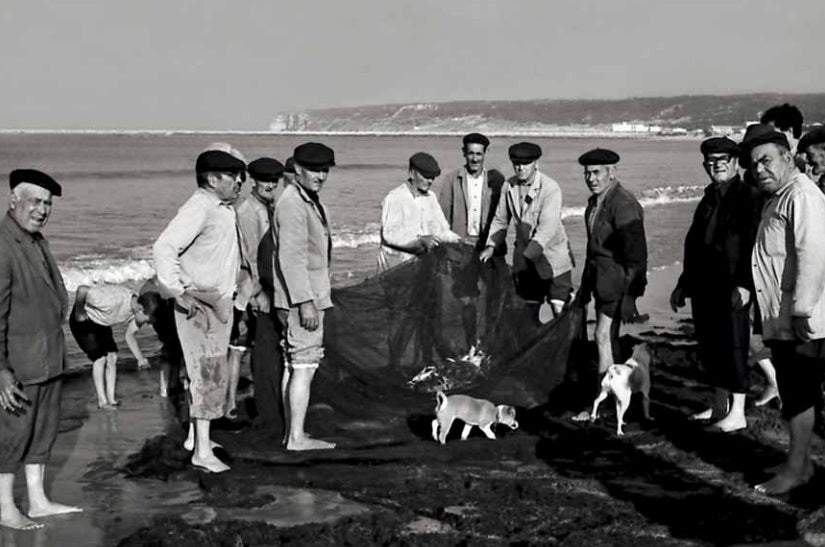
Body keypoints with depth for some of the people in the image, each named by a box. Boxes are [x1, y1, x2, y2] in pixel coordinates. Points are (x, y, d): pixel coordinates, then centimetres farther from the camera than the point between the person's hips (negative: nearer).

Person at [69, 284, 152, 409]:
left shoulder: (137, 310, -14)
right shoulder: (114, 300, -40)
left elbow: (129, 336, -1)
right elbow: (82, 289, -39)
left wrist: (140, 358, -14)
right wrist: (78, 312, -23)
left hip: (101, 324, 7)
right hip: (82, 320, -7)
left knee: (112, 357, -3)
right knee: (100, 358, -13)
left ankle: (111, 398, 2)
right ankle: (102, 401, -5)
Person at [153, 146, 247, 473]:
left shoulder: (225, 209, 12)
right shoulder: (199, 207, -17)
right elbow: (164, 247, -26)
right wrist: (178, 290, -28)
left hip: (220, 300, 10)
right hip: (199, 301, -10)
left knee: (206, 371, 17)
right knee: (211, 372, -11)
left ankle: (195, 435, 29)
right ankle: (202, 451, -9)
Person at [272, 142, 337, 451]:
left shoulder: (311, 200, 17)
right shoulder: (292, 203, -16)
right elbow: (290, 256, -22)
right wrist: (306, 302, -24)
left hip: (309, 294, 10)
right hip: (301, 296, -10)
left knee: (292, 366, 12)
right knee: (304, 366, -8)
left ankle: (292, 432, 19)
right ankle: (297, 437, -4)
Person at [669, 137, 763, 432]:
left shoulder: (749, 197, -7)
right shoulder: (708, 200, 17)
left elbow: (753, 244, -15)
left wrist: (744, 284, -22)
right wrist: (684, 284, 21)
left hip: (731, 290, -8)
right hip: (704, 288, 8)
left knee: (733, 348, -1)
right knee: (710, 348, 13)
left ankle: (737, 413, 8)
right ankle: (721, 405, 26)